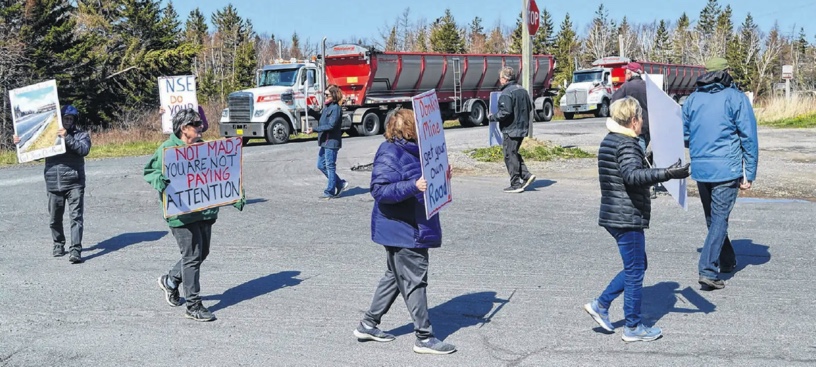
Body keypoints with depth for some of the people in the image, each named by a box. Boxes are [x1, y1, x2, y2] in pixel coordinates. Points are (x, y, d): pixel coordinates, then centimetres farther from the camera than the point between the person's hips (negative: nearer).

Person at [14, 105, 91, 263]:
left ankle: (75, 250, -13)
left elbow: (84, 150, -16)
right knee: (55, 218, 12)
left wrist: (67, 138, -26)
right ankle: (58, 245, 31)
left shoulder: (82, 135, 3)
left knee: (76, 217, -11)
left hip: (74, 183, -3)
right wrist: (19, 143, -1)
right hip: (53, 184, 3)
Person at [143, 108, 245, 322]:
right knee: (192, 256, -5)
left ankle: (170, 281, 39)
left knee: (201, 253, 14)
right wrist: (160, 181, -29)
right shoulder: (167, 149, -7)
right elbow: (150, 171, -7)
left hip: (205, 211, 7)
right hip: (182, 214, -7)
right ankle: (193, 306, 6)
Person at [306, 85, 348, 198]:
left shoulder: (336, 108, -16)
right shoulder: (327, 107, 12)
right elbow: (320, 117, 28)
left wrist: (314, 129, -22)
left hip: (332, 142, -10)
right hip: (325, 142, 10)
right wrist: (309, 111, 12)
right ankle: (340, 184, 22)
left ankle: (330, 192, 8)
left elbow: (331, 126, -22)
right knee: (321, 165, 14)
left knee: (330, 166, -1)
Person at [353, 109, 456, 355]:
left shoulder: (410, 151, 13)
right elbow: (379, 190, -26)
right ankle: (424, 338, 7)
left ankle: (368, 325, 29)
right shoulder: (389, 155, -18)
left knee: (395, 277, 18)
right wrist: (413, 186, -35)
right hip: (401, 230, -11)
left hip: (412, 227, 11)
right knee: (414, 281, -3)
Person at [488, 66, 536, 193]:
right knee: (514, 154, 20)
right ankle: (526, 175, 10)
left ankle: (516, 184, 3)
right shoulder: (522, 90, 11)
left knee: (510, 156, 0)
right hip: (522, 129, 9)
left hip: (511, 130, -9)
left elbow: (505, 112, -24)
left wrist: (492, 117, -10)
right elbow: (530, 108, 17)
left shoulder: (506, 93, -17)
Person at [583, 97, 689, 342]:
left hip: (614, 216, 10)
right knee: (635, 271, 1)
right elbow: (632, 175, -34)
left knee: (636, 267, 19)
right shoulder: (626, 144, -17)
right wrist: (667, 174, -39)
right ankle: (633, 328, 11)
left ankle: (600, 305, 20)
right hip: (628, 218, -10)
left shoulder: (609, 141, 14)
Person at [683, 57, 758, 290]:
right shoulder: (736, 98, -4)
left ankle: (727, 261, 33)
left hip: (700, 169, 4)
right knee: (720, 219, -2)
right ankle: (708, 270, -11)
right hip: (727, 169, -4)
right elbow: (749, 137, -6)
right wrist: (749, 174, -2)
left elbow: (683, 136, 14)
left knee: (712, 218, 19)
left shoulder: (692, 100, 7)